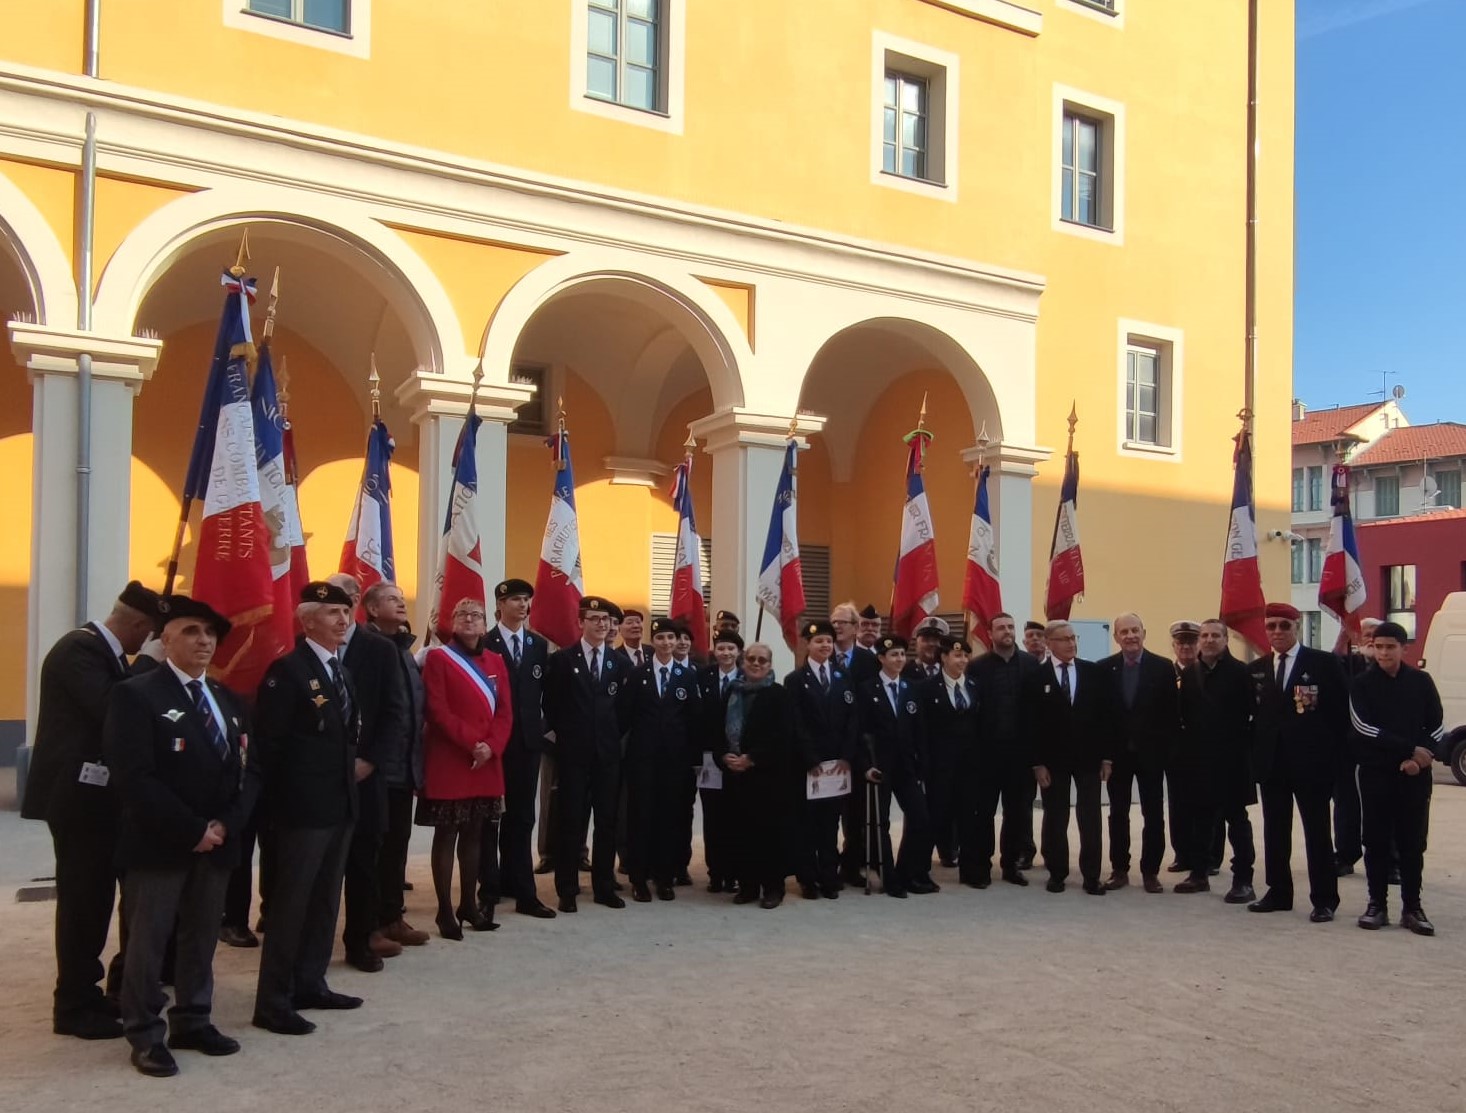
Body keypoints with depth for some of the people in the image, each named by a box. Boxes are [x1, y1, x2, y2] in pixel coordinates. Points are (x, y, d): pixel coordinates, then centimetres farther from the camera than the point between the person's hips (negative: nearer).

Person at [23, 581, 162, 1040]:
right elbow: (113, 712, -28)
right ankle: (74, 1006, 9)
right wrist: (148, 666, -21)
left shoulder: (104, 651, 12)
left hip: (97, 793, 9)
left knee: (95, 898, 14)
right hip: (78, 794, -9)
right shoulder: (79, 649, -17)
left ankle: (88, 993, 24)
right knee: (82, 900, -2)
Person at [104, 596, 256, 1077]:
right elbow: (136, 778, -18)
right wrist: (193, 830, -18)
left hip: (217, 844, 6)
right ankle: (146, 1035, 16)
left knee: (202, 938, 13)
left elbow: (250, 769, 9)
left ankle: (193, 1022, 26)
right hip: (157, 844, -6)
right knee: (147, 940, 4)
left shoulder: (228, 700, 14)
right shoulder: (135, 694, -8)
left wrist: (226, 824, -7)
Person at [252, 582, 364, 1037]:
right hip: (303, 807, -9)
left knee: (325, 899, 16)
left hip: (339, 804, 9)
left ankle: (310, 983, 28)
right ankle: (273, 1001, 6)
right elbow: (269, 742, -16)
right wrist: (287, 794, -13)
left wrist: (355, 764, 9)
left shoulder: (341, 672, 16)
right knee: (291, 901, -3)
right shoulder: (287, 669, -12)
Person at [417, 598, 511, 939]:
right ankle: (445, 911, 6)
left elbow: (506, 712, 5)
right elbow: (436, 711, -12)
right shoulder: (437, 658, -3)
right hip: (448, 762, -5)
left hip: (487, 762, 5)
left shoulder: (496, 661, 11)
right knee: (446, 836, 1)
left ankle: (468, 904, 21)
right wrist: (471, 742, -18)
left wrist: (490, 746, -11)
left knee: (474, 835, 12)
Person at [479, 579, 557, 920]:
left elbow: (545, 691, 11)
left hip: (528, 741, 4)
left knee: (522, 818, 10)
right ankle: (489, 889, 16)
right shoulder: (483, 644, -5)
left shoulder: (539, 645, 10)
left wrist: (545, 725, 2)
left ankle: (522, 890, 15)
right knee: (490, 817, 6)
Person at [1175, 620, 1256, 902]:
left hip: (1230, 758, -5)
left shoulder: (1239, 672, -6)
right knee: (1199, 817, 12)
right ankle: (1200, 873, 23)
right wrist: (1186, 747, 3)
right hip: (1197, 757, 5)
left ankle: (1243, 880, 6)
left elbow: (1254, 713, -9)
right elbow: (1184, 715, 9)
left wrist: (1244, 746, -12)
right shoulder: (1189, 674, 9)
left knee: (1236, 818, 2)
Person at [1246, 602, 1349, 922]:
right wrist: (1255, 756, 1)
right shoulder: (1255, 670, 9)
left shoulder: (1325, 663, -3)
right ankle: (1278, 893, 21)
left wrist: (1337, 759, -10)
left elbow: (1341, 713, -5)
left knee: (1317, 832, 3)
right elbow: (1253, 715, 10)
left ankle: (1324, 899, 12)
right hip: (1271, 763, 4)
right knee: (1274, 831, 10)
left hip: (1311, 763, -4)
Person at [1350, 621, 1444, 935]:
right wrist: (1410, 750, -14)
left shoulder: (1421, 681, 4)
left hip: (1415, 774, 1)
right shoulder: (1362, 683, -1)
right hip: (1376, 772, -1)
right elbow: (1364, 727, -10)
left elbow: (1436, 728, 5)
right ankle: (1377, 904, 12)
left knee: (1412, 842, 5)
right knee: (1377, 841, 3)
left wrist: (1419, 758, -10)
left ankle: (1412, 907, 13)